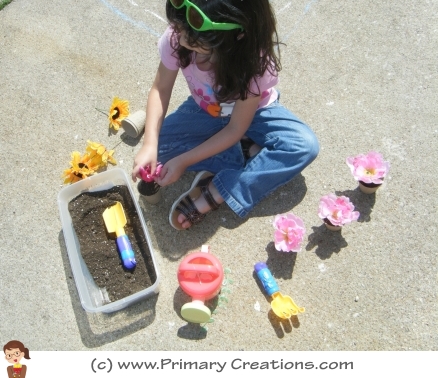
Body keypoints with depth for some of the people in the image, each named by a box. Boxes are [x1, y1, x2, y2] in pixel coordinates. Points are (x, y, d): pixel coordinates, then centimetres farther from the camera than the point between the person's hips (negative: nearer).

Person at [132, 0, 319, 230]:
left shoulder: (256, 61, -37)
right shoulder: (176, 38, -30)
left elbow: (236, 128, -27)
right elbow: (160, 89, -16)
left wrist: (184, 161, -30)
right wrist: (149, 144, -30)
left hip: (253, 112, -2)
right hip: (204, 110, 3)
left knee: (305, 145, -28)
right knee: (160, 143, -20)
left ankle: (212, 195, -26)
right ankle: (251, 151, -11)